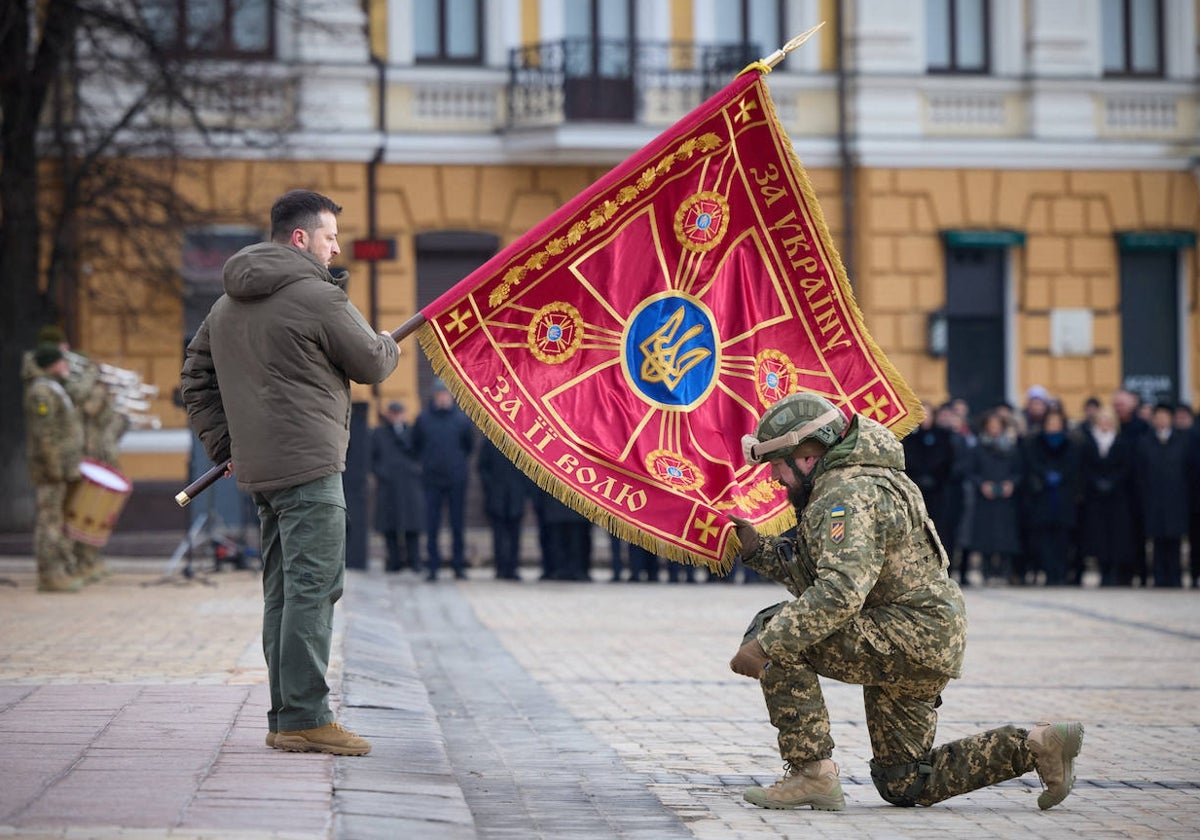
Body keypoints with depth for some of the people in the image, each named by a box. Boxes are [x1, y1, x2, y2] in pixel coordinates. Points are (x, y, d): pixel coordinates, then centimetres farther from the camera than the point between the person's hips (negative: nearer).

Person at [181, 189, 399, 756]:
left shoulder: (228, 305, 17)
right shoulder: (317, 297, -11)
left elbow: (196, 380, 22)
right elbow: (373, 365, -3)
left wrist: (224, 444, 22)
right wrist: (389, 344, 20)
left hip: (257, 470, 9)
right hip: (309, 465, -9)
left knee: (283, 592, 12)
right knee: (312, 588, -9)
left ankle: (286, 716, 15)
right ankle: (304, 718, -12)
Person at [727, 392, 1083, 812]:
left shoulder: (846, 496, -18)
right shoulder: (834, 491, 16)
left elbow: (840, 593, -32)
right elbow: (812, 571, 21)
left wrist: (766, 645, -32)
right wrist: (757, 548, 9)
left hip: (912, 639, -11)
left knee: (775, 635, -18)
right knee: (904, 785, 16)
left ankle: (812, 773, -16)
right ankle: (1036, 746, 13)